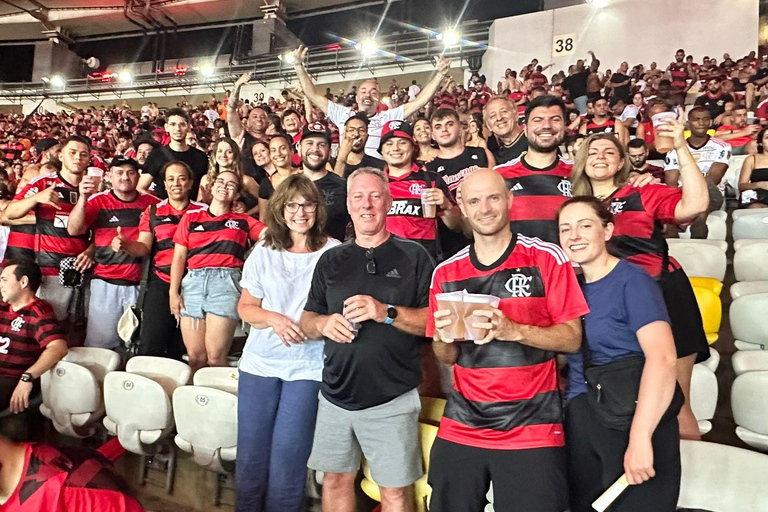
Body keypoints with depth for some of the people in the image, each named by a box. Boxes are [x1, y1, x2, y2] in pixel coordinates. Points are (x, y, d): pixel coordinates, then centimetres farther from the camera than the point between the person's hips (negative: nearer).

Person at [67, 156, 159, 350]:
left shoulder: (152, 203, 6)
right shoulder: (98, 201, 4)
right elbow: (73, 230, -7)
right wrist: (83, 197, -19)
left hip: (141, 284, 1)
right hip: (106, 283, -1)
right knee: (100, 345, 2)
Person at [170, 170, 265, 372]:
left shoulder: (243, 221, 16)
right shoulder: (191, 216, 17)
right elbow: (179, 256, 13)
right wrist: (173, 292, 6)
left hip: (226, 282, -1)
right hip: (193, 282, 2)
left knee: (215, 357, -7)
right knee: (195, 357, 1)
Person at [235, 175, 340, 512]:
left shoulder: (334, 253, -4)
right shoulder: (263, 252, 5)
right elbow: (245, 307, 8)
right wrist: (274, 319, -11)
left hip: (309, 366, -3)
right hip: (260, 361, 3)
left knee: (288, 456, 2)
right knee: (251, 452, 11)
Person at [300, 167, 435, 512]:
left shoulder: (413, 256, -1)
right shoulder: (331, 260, 10)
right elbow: (306, 322, 13)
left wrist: (387, 312, -20)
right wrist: (324, 323, -10)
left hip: (392, 398, -3)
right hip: (336, 394, 4)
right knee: (336, 479, 15)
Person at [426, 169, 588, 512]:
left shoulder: (547, 258, -4)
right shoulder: (446, 273, 5)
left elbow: (572, 338, -5)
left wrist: (514, 331, -21)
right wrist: (445, 337, -11)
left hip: (532, 430, -3)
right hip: (460, 428, 3)